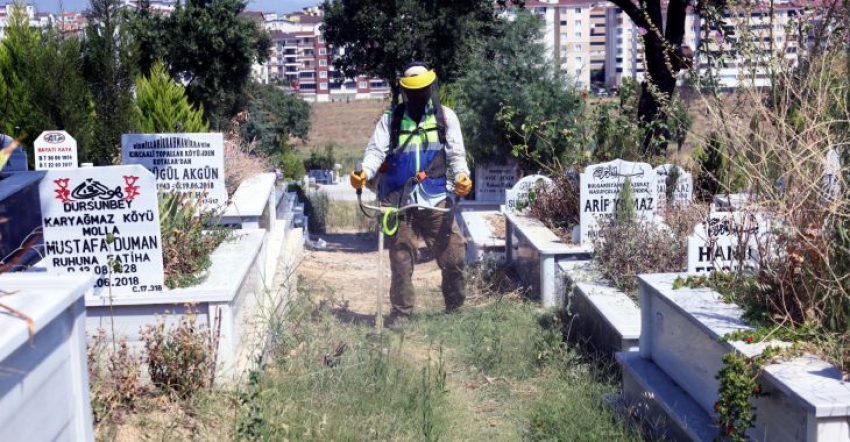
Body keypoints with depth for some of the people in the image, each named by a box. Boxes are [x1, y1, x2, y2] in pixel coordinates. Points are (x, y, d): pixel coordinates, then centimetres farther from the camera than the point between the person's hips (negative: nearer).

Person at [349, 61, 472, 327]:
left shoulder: (445, 117, 8)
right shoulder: (391, 120, 9)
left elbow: (456, 154, 2)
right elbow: (376, 151, -2)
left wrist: (461, 175, -19)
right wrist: (364, 172, -23)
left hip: (436, 202, 0)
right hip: (400, 203, 0)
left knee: (454, 257, -1)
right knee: (401, 261, 3)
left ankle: (455, 309, 18)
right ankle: (400, 313, 16)